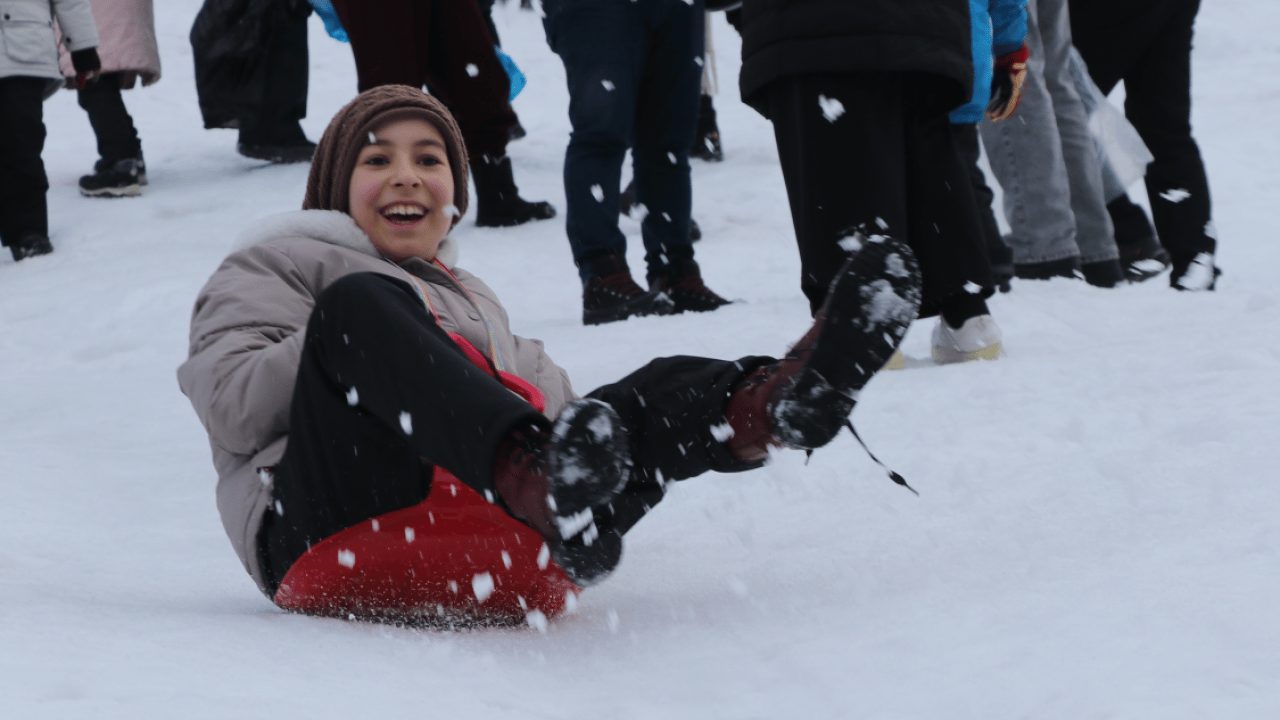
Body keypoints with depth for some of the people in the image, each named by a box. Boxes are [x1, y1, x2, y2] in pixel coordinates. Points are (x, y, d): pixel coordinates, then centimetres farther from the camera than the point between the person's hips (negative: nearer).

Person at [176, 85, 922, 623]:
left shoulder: (472, 302, 41)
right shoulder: (276, 268, 25)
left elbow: (550, 401, 27)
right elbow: (232, 405, 6)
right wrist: (366, 349, 0)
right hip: (338, 526, -4)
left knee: (661, 390, -15)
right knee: (360, 300, -26)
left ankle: (773, 403, -54)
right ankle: (534, 471, -53)